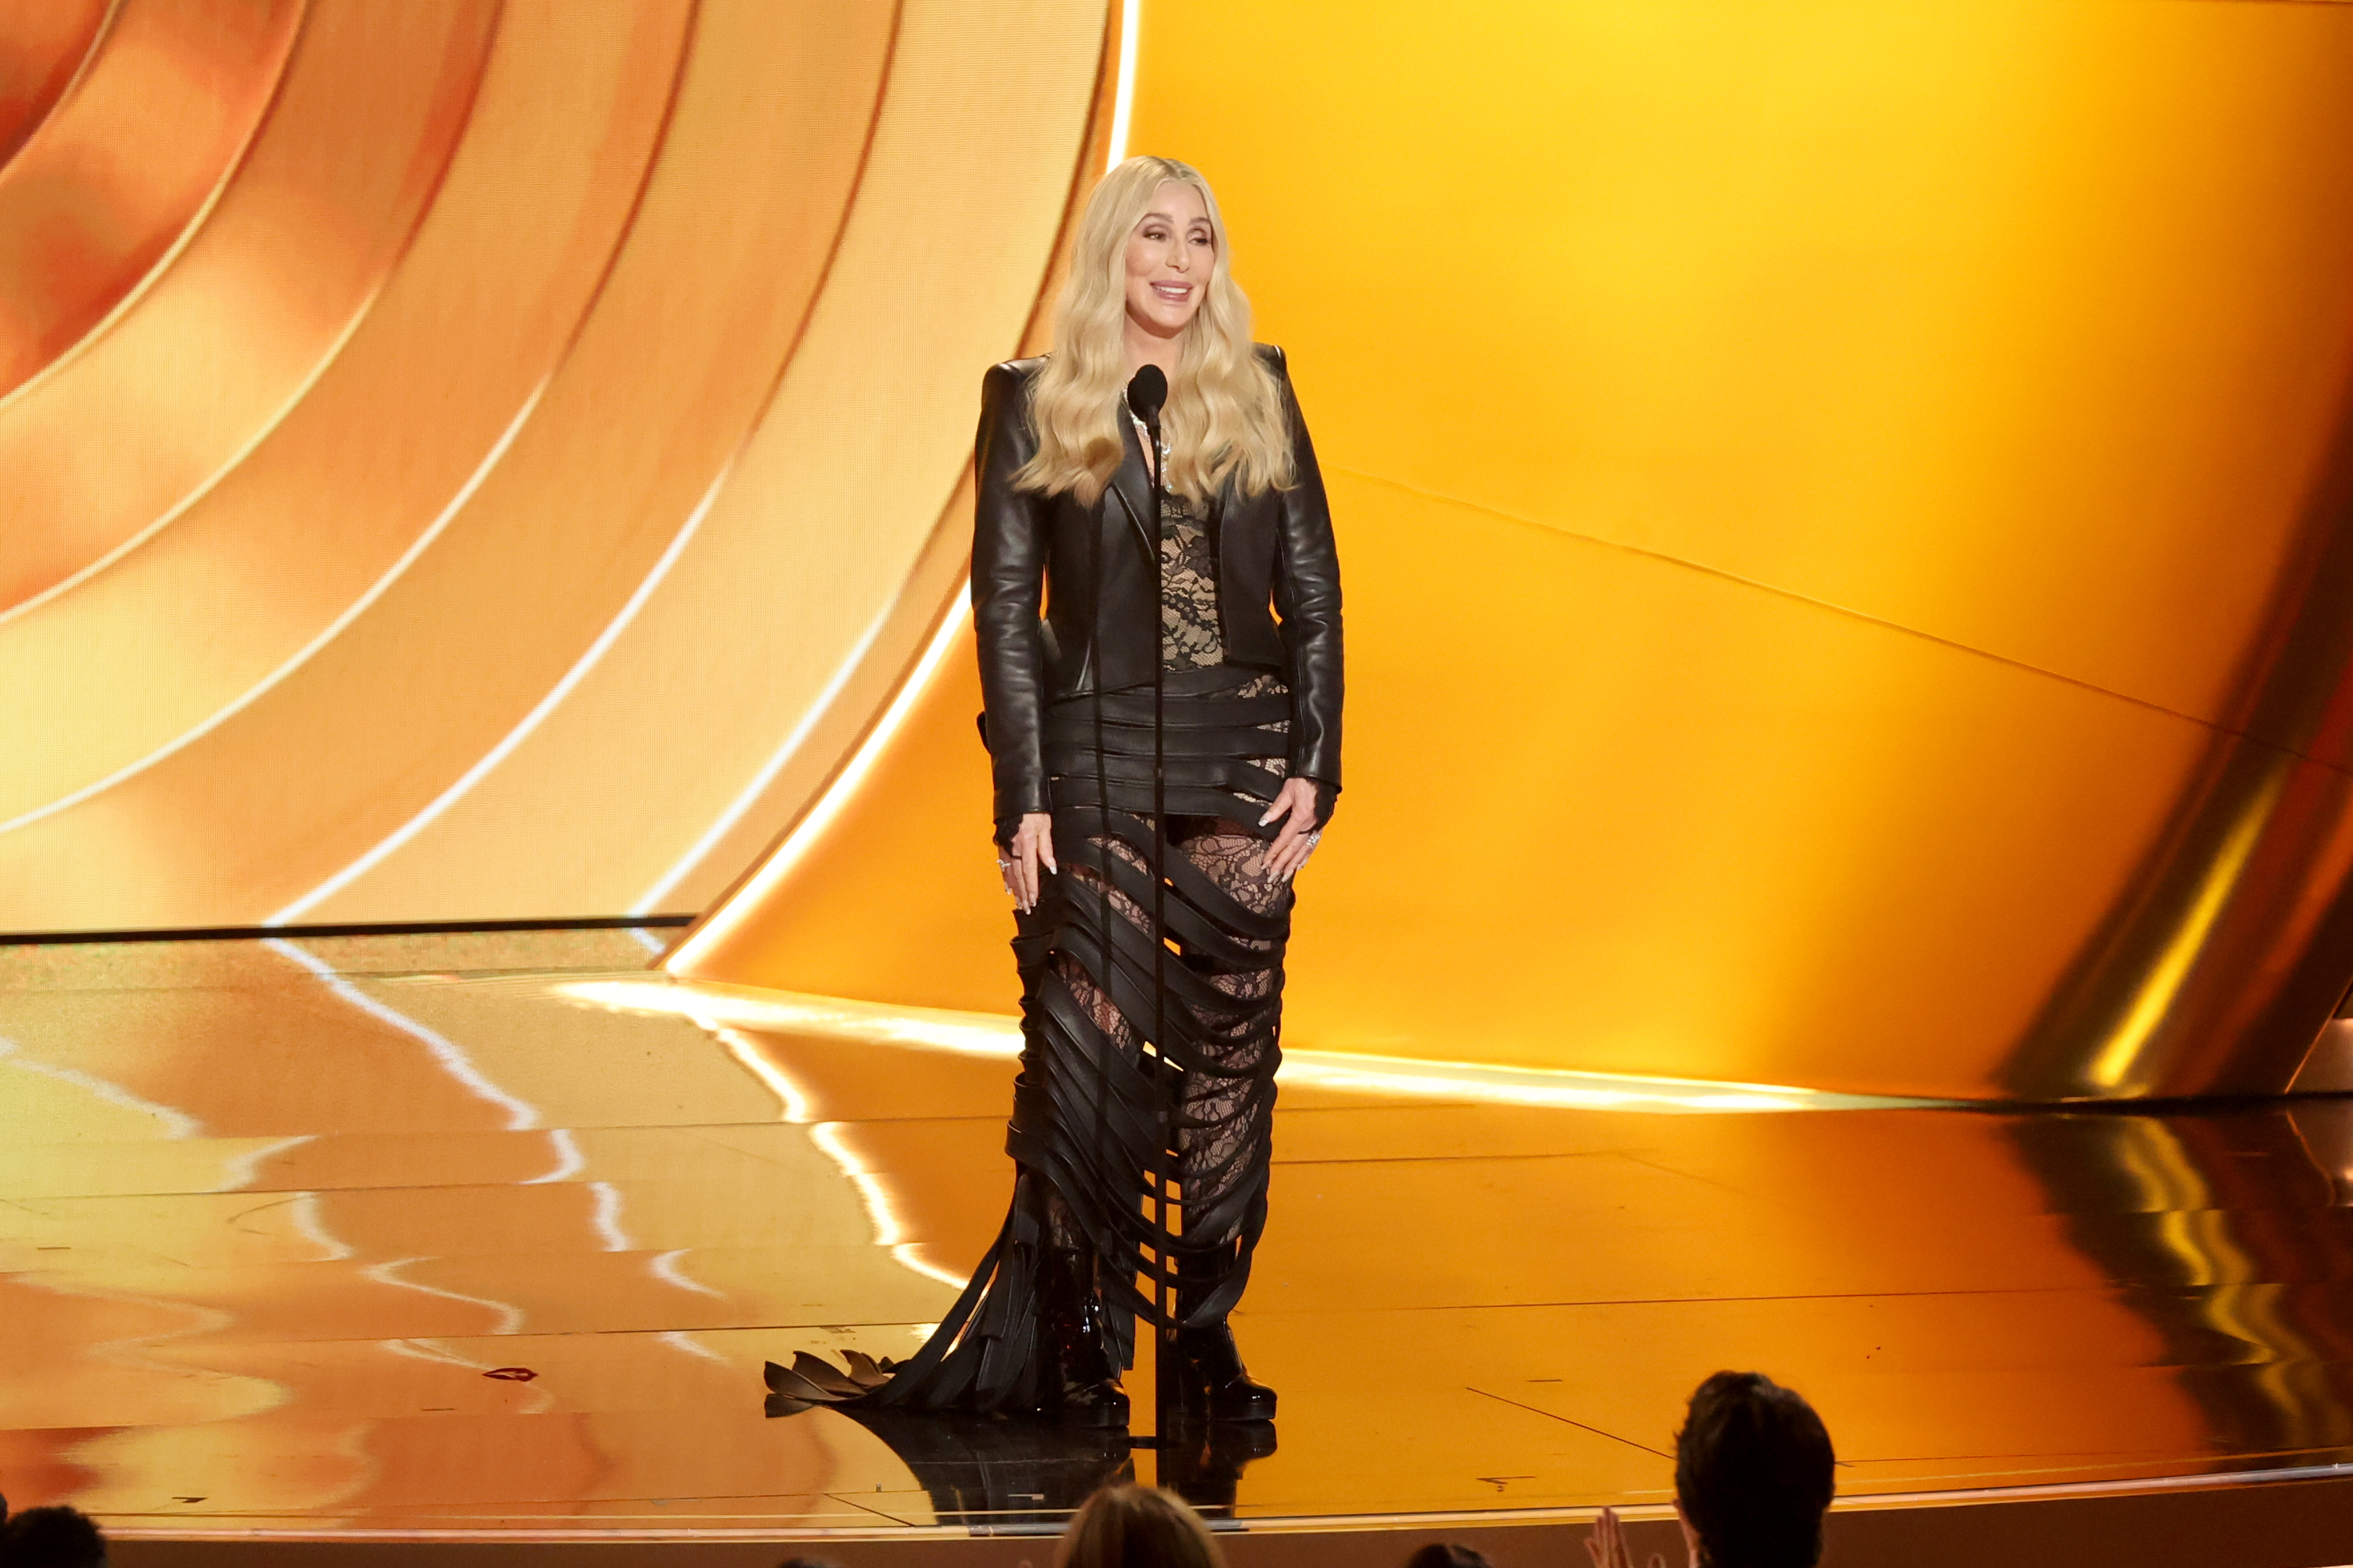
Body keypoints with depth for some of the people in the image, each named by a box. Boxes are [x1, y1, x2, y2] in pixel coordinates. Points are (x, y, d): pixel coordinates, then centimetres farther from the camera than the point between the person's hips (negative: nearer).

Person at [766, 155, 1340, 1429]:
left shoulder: (1259, 397, 8)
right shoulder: (1034, 407, 1)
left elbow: (1314, 593, 8)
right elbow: (1004, 612, -1)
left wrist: (1315, 765, -2)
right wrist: (1022, 802, -8)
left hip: (1243, 769, 3)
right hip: (1097, 771, -2)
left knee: (1232, 1054, 5)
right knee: (1090, 1057, -4)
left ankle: (1206, 1332, 15)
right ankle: (1084, 1348, 7)